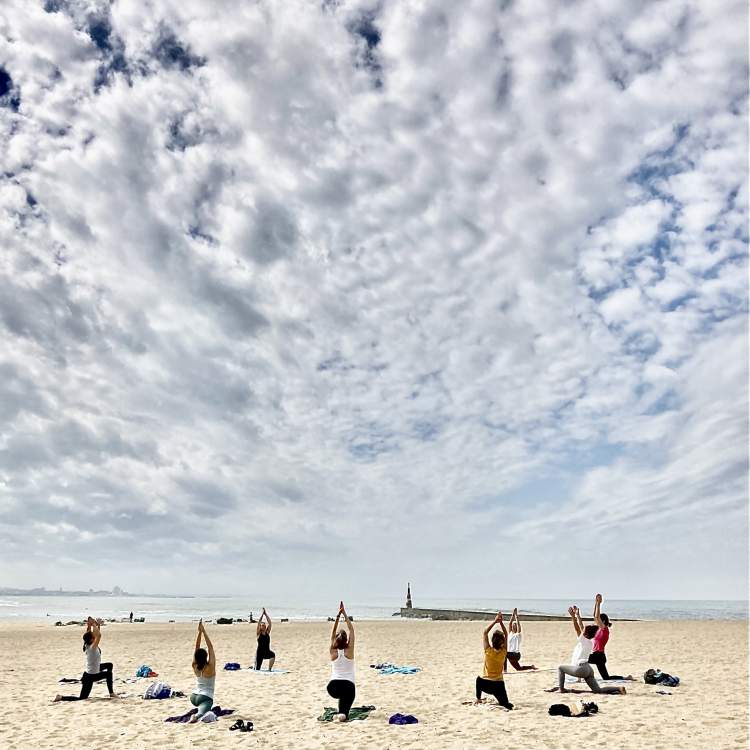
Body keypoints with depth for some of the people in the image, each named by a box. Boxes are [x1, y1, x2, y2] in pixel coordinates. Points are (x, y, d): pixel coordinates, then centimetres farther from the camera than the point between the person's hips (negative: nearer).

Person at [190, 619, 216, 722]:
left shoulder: (195, 667, 1)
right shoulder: (210, 667, -13)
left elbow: (197, 647, 2)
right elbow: (210, 647, -12)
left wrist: (199, 632, -2)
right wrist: (203, 631, -13)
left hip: (193, 697, 6)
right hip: (206, 698, -6)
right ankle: (197, 716, -56)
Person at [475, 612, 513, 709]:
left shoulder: (488, 651, -15)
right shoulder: (503, 652, -10)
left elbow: (485, 632, -10)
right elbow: (506, 635, 1)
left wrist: (495, 621, -12)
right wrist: (501, 622, -5)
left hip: (485, 684, 0)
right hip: (498, 685, 0)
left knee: (479, 679, 34)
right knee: (506, 704, 8)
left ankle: (478, 699, 31)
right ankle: (507, 705, -24)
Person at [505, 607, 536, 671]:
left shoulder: (518, 634, -6)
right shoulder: (510, 633, 10)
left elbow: (518, 624, -17)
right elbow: (509, 623, 3)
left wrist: (516, 616, -14)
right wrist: (513, 614, 0)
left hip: (516, 655, -8)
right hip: (511, 654, 8)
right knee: (518, 668, 18)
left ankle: (505, 669, -22)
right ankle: (531, 666, 33)